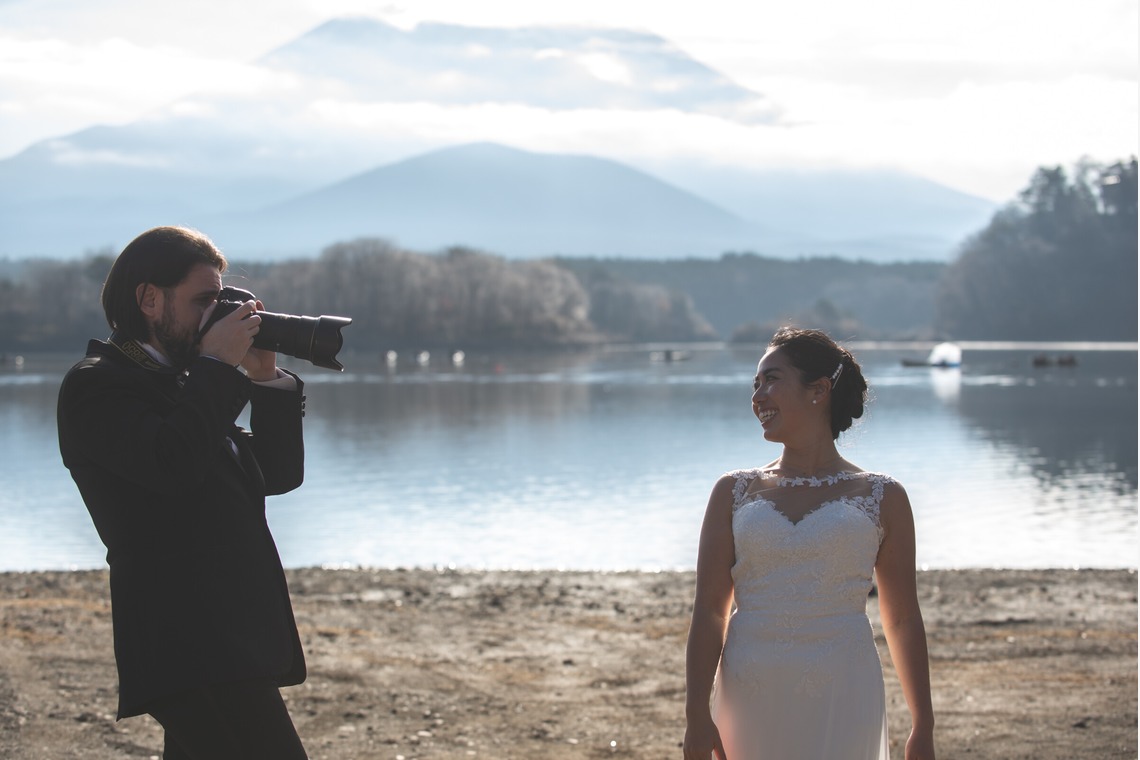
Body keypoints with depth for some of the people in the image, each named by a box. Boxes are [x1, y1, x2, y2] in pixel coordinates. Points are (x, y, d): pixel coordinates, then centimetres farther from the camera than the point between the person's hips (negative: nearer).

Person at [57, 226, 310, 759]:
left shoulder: (184, 386, 22)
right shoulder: (95, 385, -4)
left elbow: (279, 473, 19)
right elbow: (173, 463, -22)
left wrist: (265, 379, 8)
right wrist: (216, 366, -11)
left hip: (231, 640, 9)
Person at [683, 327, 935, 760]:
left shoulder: (881, 498, 6)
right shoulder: (734, 494, 8)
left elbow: (903, 620, 9)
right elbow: (709, 613, 3)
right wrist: (697, 717, -6)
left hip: (840, 707, -2)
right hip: (749, 704, 2)